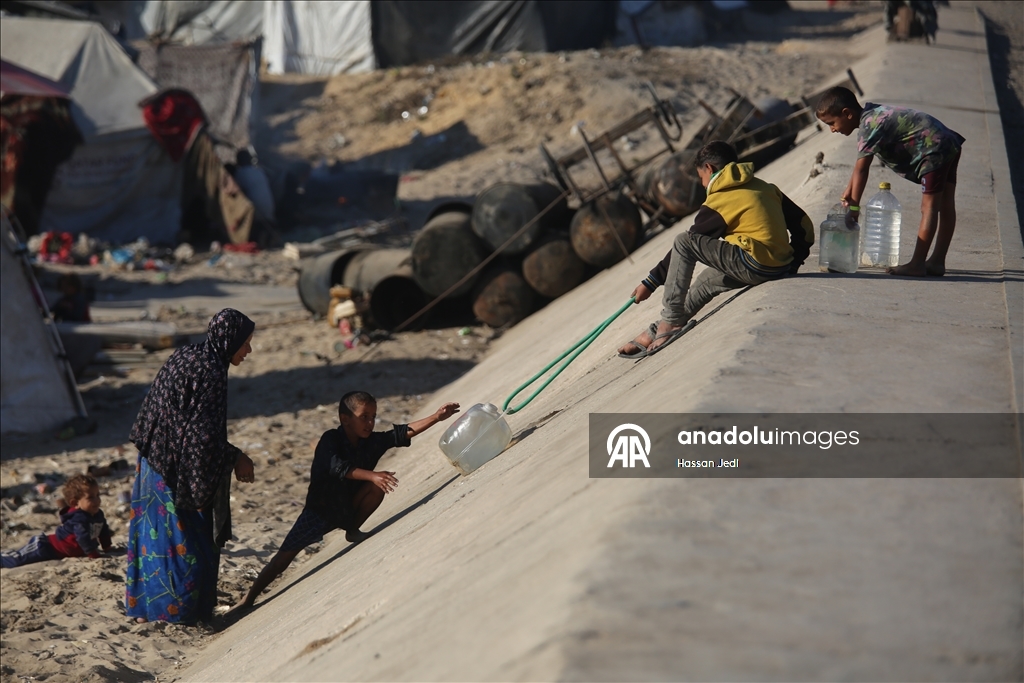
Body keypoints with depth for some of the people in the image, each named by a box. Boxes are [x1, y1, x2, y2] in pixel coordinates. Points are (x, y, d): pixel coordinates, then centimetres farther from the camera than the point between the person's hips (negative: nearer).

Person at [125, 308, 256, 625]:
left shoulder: (185, 356, 7)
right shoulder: (209, 371, -21)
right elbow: (204, 435, -22)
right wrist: (236, 459, -10)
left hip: (155, 462, 9)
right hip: (179, 471, -9)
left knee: (154, 534, 16)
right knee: (184, 539, 4)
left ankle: (143, 605, 25)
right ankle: (177, 608, 13)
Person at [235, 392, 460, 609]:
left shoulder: (372, 441, -8)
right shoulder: (330, 440, -23)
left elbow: (404, 432, -13)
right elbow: (338, 467, -40)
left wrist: (436, 417, -25)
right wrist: (372, 475, -52)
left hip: (349, 509, 5)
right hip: (321, 510, -5)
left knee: (377, 487, -20)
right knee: (285, 556, -10)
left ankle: (353, 531, 1)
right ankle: (248, 599, 0)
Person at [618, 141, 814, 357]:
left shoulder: (718, 203, -4)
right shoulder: (766, 188, 14)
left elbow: (687, 247, -1)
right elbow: (803, 224, 15)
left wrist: (650, 282, 6)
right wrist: (793, 263, 27)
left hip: (754, 265, -9)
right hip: (780, 269, 9)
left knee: (683, 242, -4)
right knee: (706, 280, 26)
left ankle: (671, 321, -2)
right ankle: (658, 333, 28)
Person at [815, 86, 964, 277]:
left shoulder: (869, 126, -17)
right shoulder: (871, 114, 13)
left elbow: (861, 169, -19)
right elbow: (861, 163, 18)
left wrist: (854, 207, -16)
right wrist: (849, 191, 15)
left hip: (934, 149, -11)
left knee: (930, 206, -9)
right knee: (945, 205, 10)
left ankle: (917, 264, -8)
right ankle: (937, 262, 18)